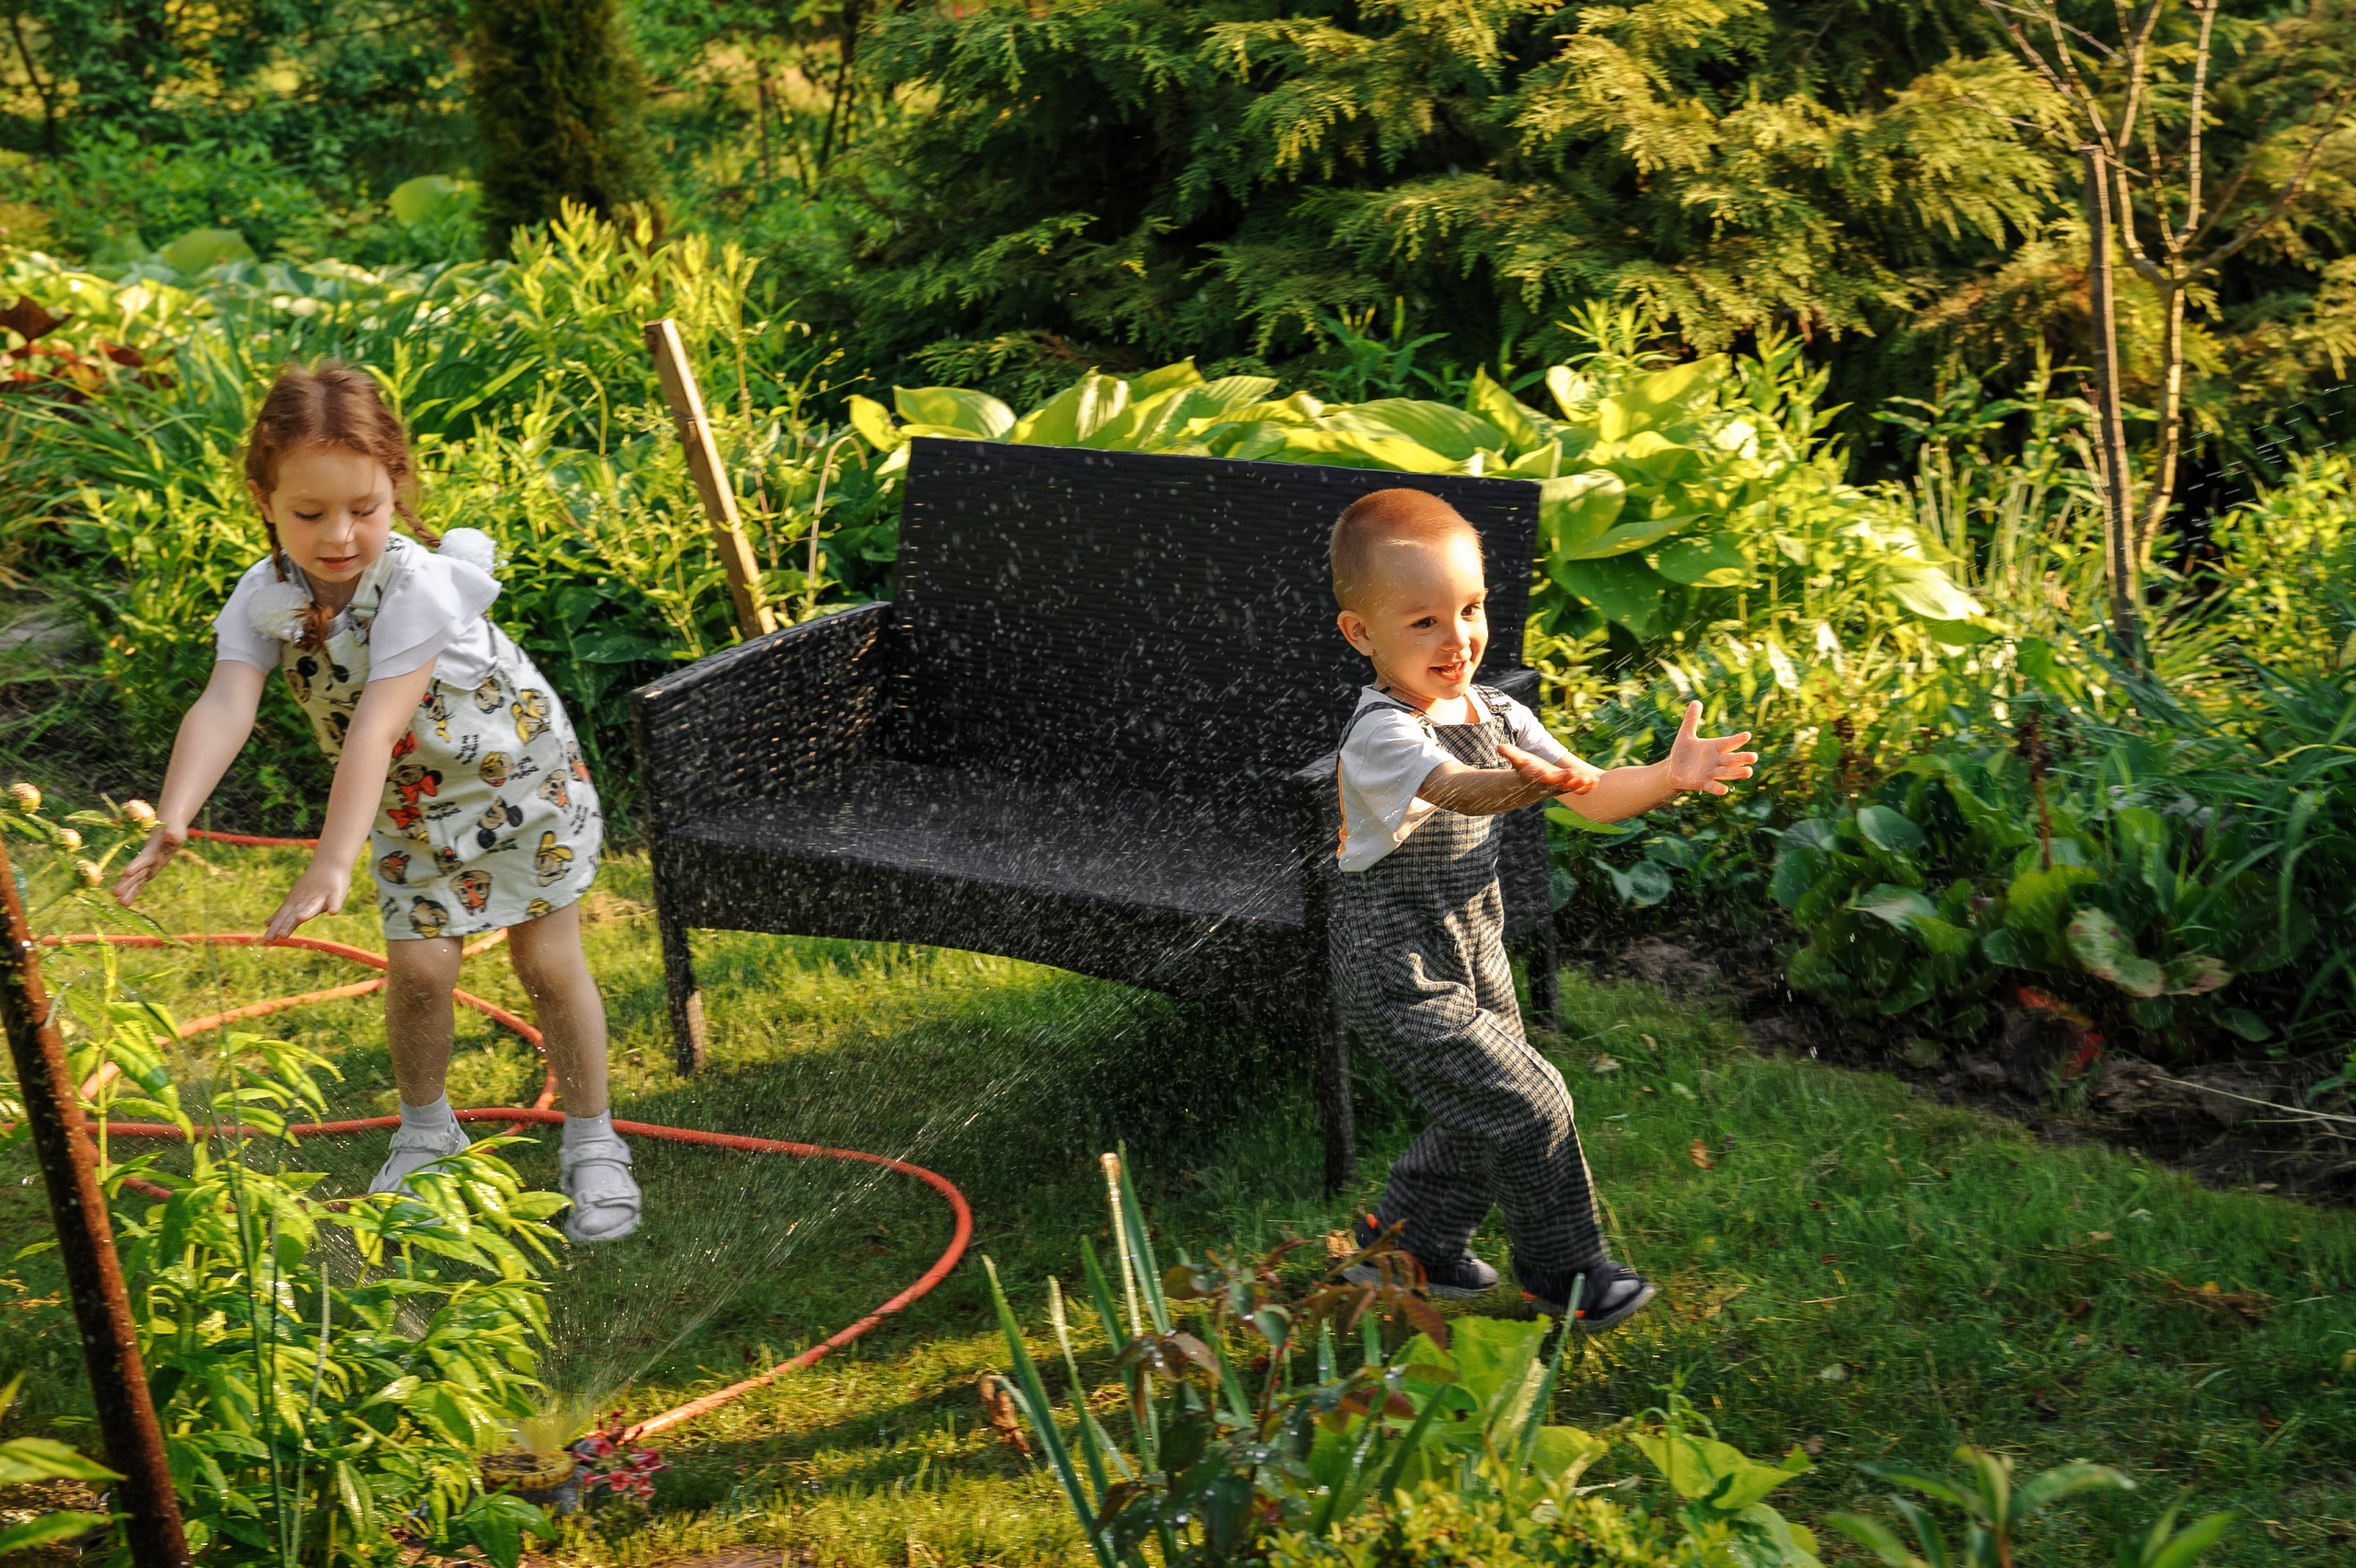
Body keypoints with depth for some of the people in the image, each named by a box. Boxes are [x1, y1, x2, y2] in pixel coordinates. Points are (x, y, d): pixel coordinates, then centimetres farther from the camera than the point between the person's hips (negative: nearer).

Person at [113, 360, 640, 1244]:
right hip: (411, 807, 4)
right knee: (418, 964, -2)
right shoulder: (264, 600, -17)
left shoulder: (417, 588, -33)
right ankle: (425, 1130, 25)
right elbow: (224, 707, -31)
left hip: (517, 776, -4)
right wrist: (173, 819, -48)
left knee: (547, 961, 0)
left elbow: (375, 727, -41)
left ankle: (592, 1142, 18)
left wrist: (334, 860, -48)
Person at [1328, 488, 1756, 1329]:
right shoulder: (1380, 732, -24)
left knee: (1486, 1117, 17)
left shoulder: (1497, 714, 1)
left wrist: (1667, 776, -17)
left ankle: (1408, 1231, 40)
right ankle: (1563, 1272, 11)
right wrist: (1523, 782, -65)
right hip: (1400, 974, -8)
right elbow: (1453, 787, -45)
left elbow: (1593, 795, 1)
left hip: (1474, 953, 8)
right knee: (1525, 1104, -7)